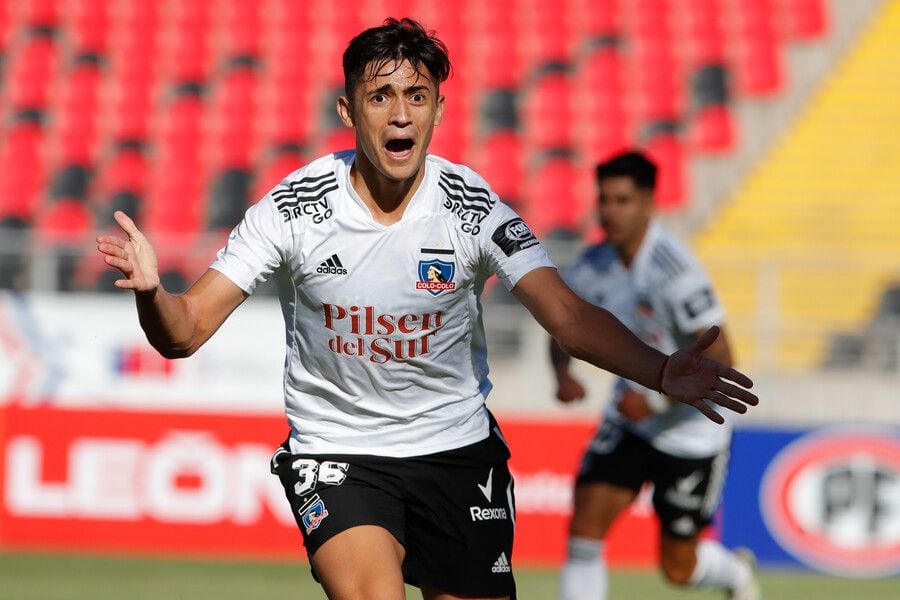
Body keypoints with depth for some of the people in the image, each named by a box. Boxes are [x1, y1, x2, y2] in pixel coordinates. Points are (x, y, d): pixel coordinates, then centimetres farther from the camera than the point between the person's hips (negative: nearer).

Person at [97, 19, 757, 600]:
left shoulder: (473, 205, -11)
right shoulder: (294, 207, -13)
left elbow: (569, 315, -17)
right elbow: (185, 332, -14)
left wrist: (660, 370, -35)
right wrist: (151, 292, -38)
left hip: (458, 447, 2)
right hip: (335, 449, -2)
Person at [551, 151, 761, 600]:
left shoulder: (674, 271, -26)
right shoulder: (594, 265, -6)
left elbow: (719, 360, -25)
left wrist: (657, 398, -32)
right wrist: (563, 374, -11)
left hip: (689, 432, -5)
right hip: (628, 420, 5)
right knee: (585, 525, -15)